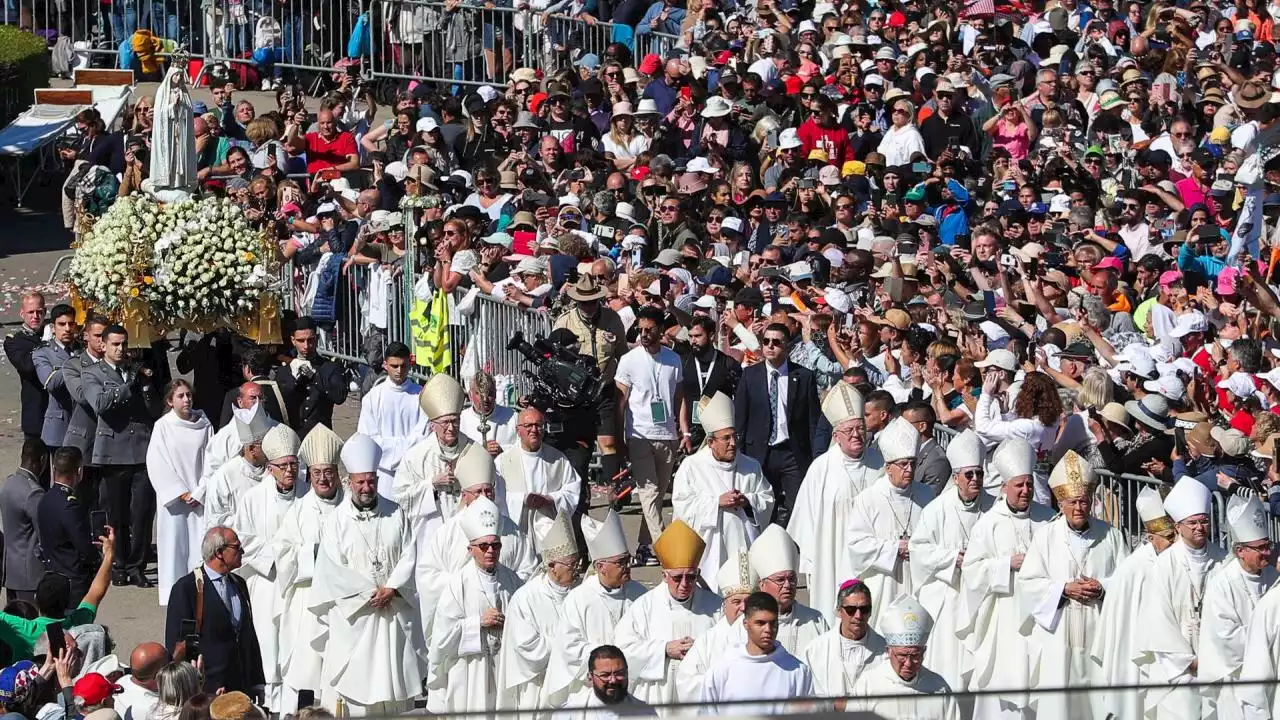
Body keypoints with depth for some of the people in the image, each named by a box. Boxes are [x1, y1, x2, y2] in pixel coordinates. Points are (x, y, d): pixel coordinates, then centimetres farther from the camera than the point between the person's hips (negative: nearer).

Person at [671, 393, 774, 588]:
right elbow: (682, 506, -4)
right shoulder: (691, 467, 4)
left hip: (744, 546, 3)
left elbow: (767, 500, 14)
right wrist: (717, 502, -12)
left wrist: (747, 501, -7)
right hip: (709, 549, -3)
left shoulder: (751, 467, 14)